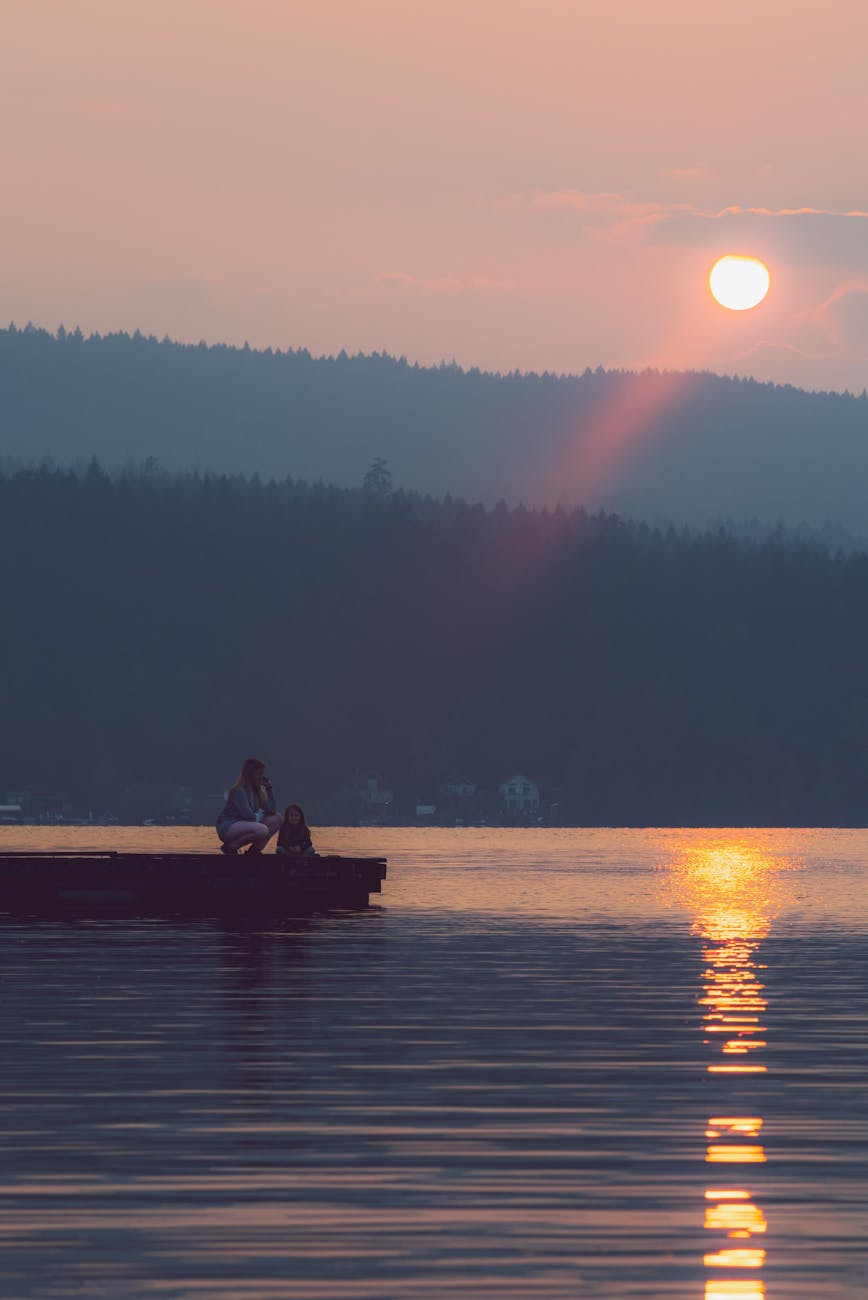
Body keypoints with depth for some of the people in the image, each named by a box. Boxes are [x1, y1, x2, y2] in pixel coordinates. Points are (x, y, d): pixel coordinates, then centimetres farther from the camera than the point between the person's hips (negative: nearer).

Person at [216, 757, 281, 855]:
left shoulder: (258, 790, 6)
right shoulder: (239, 791, -20)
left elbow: (271, 811, 0)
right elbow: (249, 816, -24)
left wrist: (269, 789, -4)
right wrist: (260, 815, -3)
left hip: (244, 824, 9)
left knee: (276, 819, 0)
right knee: (262, 830, -32)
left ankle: (254, 850, 1)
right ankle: (229, 847, -13)